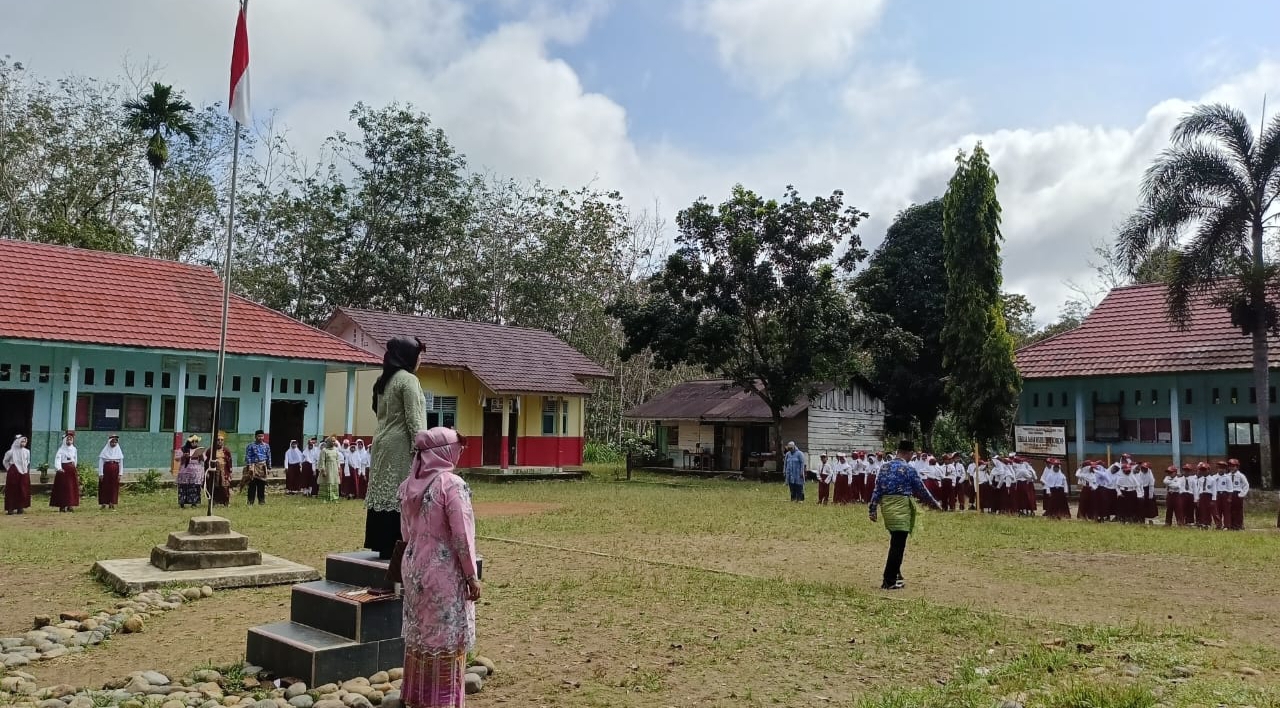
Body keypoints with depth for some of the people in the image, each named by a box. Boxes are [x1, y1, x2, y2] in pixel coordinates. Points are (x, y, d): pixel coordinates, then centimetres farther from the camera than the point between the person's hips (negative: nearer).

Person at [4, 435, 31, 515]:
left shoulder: (27, 451, 5)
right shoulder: (11, 452, -7)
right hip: (13, 473, -4)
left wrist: (27, 470, 11)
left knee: (23, 491, 3)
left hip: (24, 473, 4)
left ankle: (20, 507, 11)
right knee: (12, 491, -2)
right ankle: (10, 508, 1)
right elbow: (5, 461, 5)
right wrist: (9, 469, 4)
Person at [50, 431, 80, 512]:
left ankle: (70, 505, 9)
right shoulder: (61, 449, -6)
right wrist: (59, 468, -33)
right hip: (63, 469, -5)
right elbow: (57, 459, -18)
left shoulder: (74, 449, 11)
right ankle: (62, 506, -4)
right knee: (63, 488, -7)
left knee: (72, 487, 4)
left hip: (72, 470, 5)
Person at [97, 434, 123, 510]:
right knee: (105, 486, 0)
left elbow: (121, 462, 6)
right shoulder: (105, 450, 1)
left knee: (114, 487, 2)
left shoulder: (118, 450, 7)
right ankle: (103, 503, 5)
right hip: (106, 469, -2)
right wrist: (101, 473, -8)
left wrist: (120, 473, -1)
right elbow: (101, 462, -2)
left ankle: (112, 503, 7)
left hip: (115, 470, 2)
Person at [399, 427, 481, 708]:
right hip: (445, 573, -7)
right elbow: (462, 535, -18)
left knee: (419, 635, 17)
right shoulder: (452, 484, -18)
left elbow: (405, 532, 11)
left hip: (415, 569, 7)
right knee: (447, 640, 5)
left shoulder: (409, 485, 3)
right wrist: (472, 575, -10)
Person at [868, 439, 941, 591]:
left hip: (887, 508, 6)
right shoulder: (909, 469, -10)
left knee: (895, 543, 21)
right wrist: (935, 504, 15)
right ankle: (889, 581, -2)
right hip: (902, 509, -6)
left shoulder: (884, 467, 6)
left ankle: (895, 574, 31)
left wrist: (873, 509, 9)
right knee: (898, 546, -2)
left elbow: (877, 490, 5)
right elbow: (922, 490, -1)